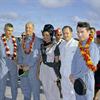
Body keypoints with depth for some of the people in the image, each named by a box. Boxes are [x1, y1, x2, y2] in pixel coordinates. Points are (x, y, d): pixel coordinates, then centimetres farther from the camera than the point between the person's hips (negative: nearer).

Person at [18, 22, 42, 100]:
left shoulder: (37, 40, -11)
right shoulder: (23, 40, 10)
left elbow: (36, 55, -16)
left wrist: (29, 66, -17)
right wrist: (20, 62, 3)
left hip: (33, 66, -6)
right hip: (24, 66, 6)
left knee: (34, 85, 5)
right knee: (24, 85, 15)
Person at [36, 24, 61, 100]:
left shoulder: (54, 46, -8)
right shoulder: (42, 46, 7)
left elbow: (57, 62, -7)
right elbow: (40, 60, 11)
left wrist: (57, 74, -7)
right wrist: (38, 72, 12)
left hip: (51, 69, -5)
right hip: (43, 69, 5)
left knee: (52, 90, 1)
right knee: (46, 90, 13)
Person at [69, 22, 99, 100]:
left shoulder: (92, 47, -16)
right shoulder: (80, 46, 9)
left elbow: (89, 67, -21)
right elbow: (74, 61, 8)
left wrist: (75, 76, -11)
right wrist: (73, 76, -6)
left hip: (86, 80, -7)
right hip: (77, 80, 7)